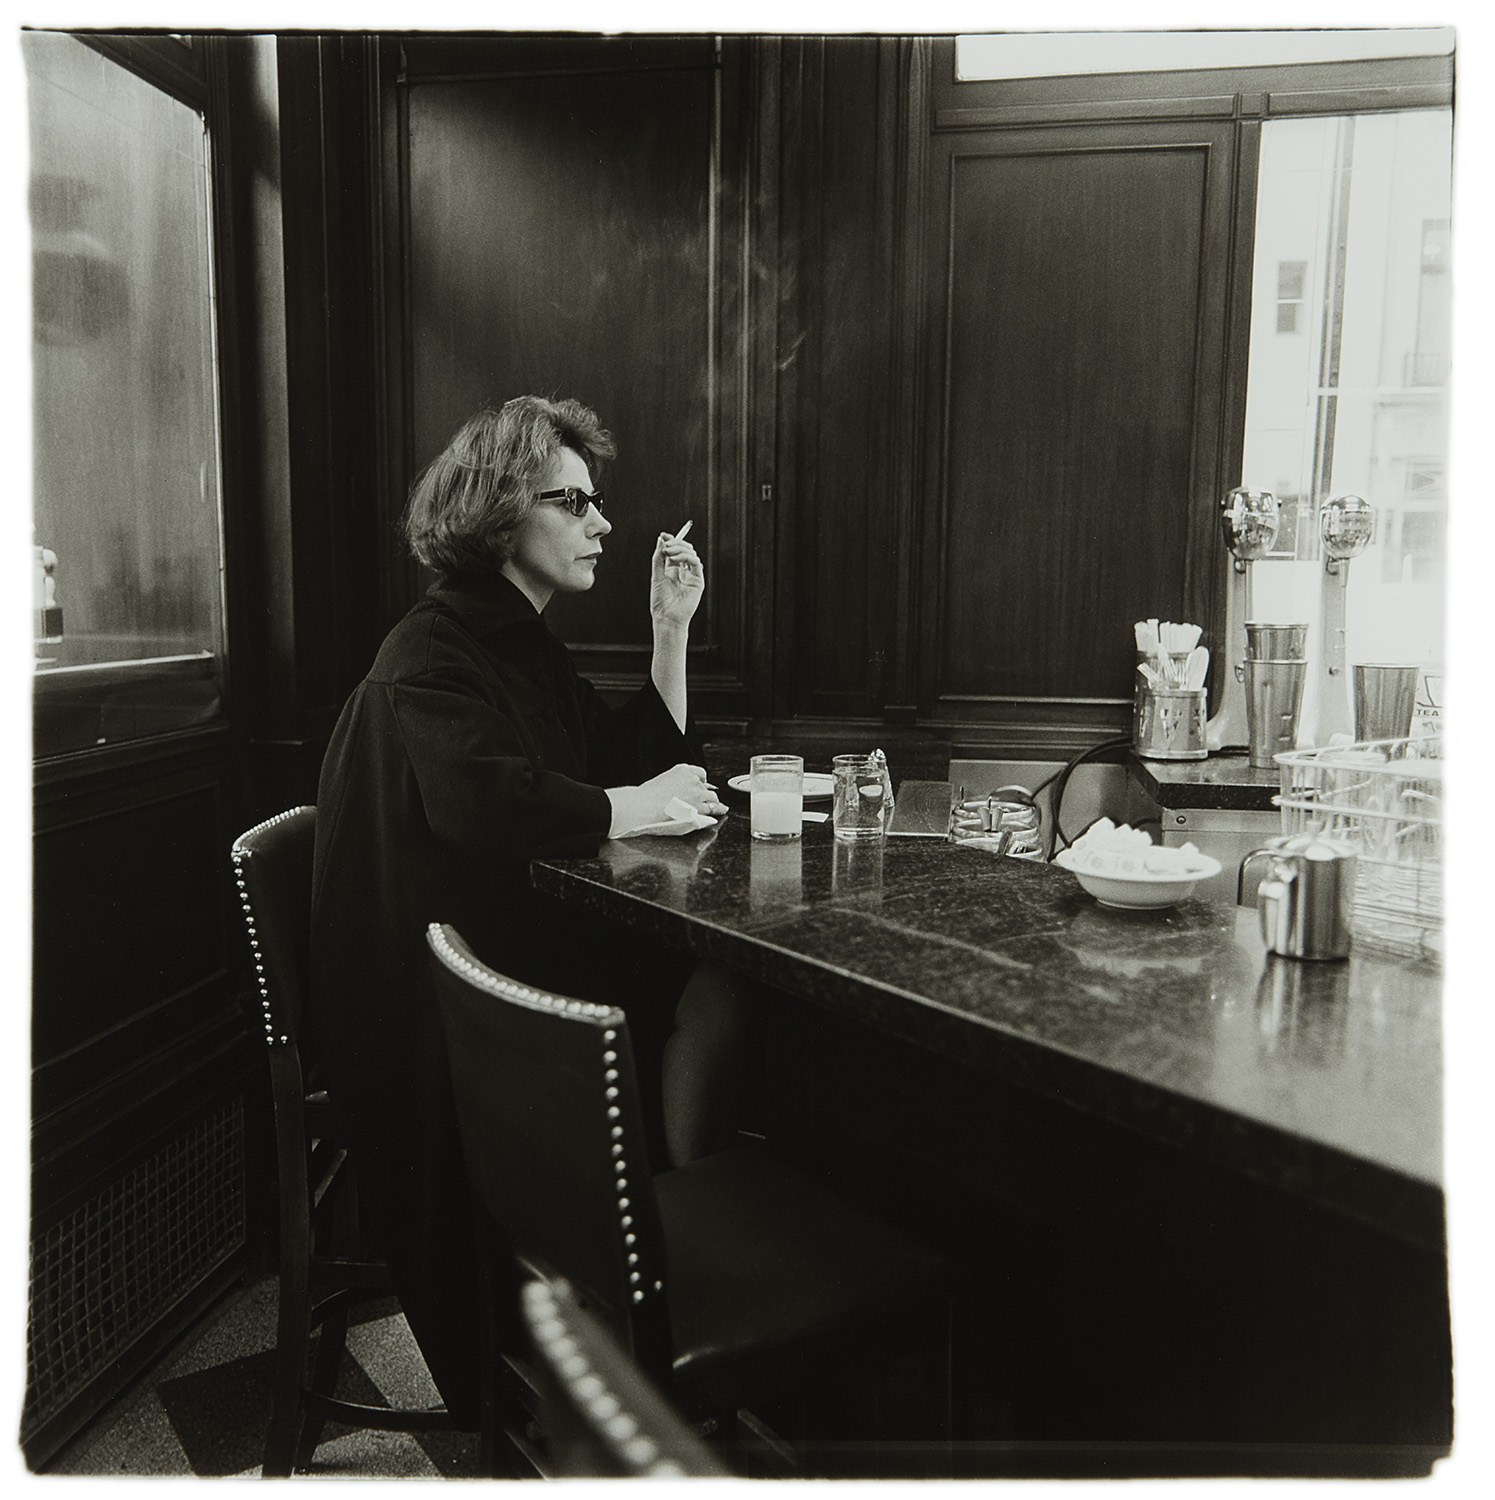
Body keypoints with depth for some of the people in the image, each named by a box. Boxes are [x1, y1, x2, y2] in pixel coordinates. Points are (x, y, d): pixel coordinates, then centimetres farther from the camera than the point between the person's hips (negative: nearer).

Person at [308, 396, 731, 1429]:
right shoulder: (434, 654, -13)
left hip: (513, 956, 9)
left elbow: (649, 760, 14)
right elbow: (486, 799, -31)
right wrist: (636, 802, -18)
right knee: (693, 1014, -20)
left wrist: (672, 630, 7)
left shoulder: (528, 648, 15)